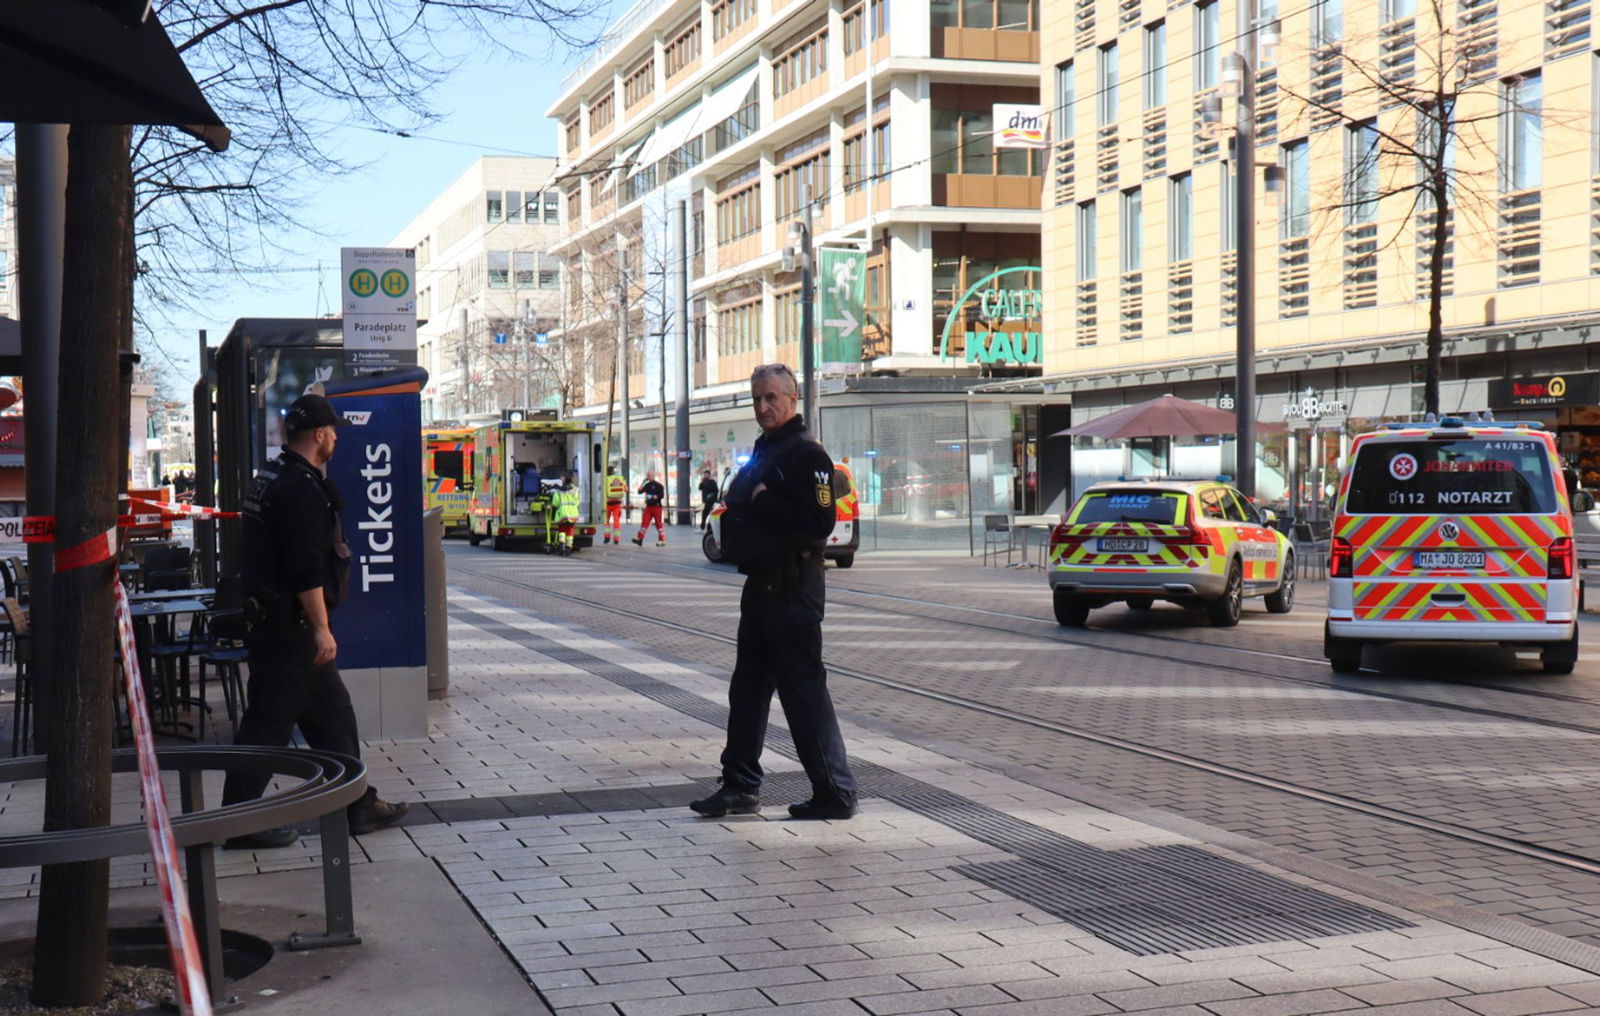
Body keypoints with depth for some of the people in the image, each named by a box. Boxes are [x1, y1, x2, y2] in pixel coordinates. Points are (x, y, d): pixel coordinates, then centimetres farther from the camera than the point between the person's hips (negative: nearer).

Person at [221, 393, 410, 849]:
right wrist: (321, 628, -21)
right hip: (289, 624, -11)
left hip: (271, 618, 11)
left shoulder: (271, 478, 15)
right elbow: (307, 571, -23)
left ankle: (358, 806, 20)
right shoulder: (301, 489, -18)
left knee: (331, 711, 14)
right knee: (268, 723, -5)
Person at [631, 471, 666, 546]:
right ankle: (639, 539, -2)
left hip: (656, 506, -6)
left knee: (658, 523, -2)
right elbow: (639, 492, 14)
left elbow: (662, 495, -12)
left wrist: (653, 497, -18)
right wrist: (640, 488, -6)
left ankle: (662, 540, 4)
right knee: (644, 522, 0)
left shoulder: (658, 485, -6)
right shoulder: (647, 485, 13)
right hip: (648, 506, 6)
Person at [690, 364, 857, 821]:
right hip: (760, 584, 10)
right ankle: (740, 786, 21)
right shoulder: (763, 450, 17)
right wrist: (734, 506, 6)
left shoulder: (806, 453, -13)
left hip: (792, 589, -10)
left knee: (803, 689, -6)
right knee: (747, 688, 13)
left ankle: (836, 792, 2)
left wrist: (763, 501, -17)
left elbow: (818, 522, -23)